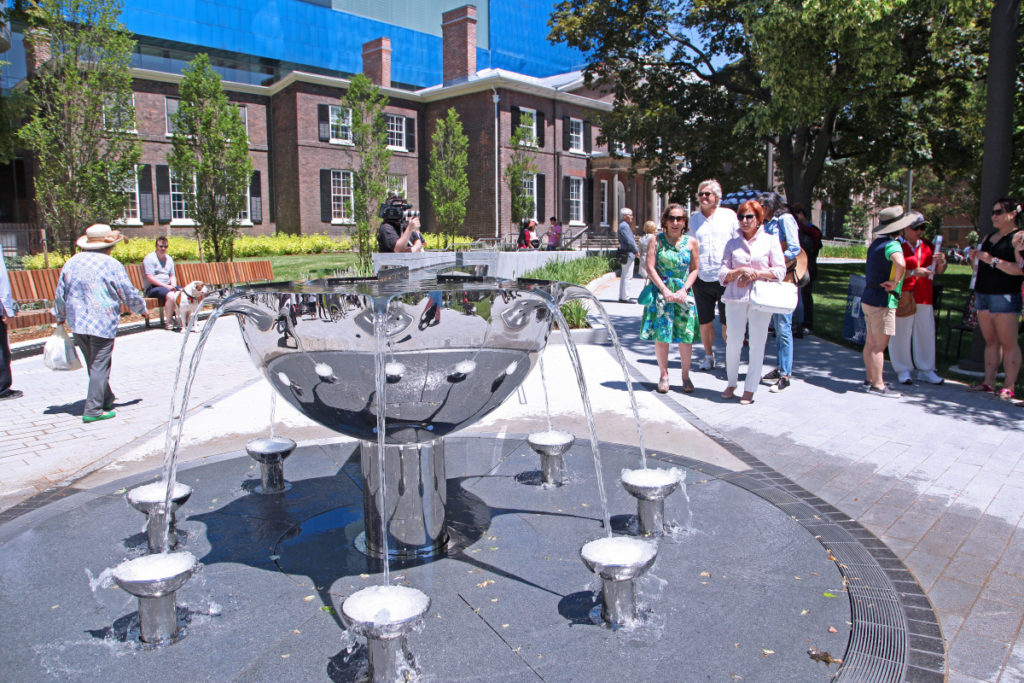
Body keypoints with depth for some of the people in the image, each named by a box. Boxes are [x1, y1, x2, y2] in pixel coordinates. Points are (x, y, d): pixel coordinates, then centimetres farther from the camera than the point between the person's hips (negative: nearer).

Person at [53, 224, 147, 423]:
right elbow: (130, 295, -3)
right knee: (100, 366, -2)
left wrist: (60, 317, 27)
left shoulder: (72, 262, 8)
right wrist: (142, 309, 16)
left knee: (93, 365, 19)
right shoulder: (112, 265, -9)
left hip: (77, 324, 6)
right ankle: (93, 410, -4)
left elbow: (60, 293, 14)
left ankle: (106, 399, 34)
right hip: (103, 324, -6)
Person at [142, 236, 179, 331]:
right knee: (170, 296, -35)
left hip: (168, 286, 7)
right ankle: (168, 323, -26)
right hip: (153, 288, -7)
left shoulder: (169, 259, 19)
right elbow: (150, 278, -12)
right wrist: (166, 286, -19)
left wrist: (173, 285, -4)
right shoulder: (149, 258, -5)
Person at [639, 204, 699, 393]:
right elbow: (650, 267, -5)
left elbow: (694, 269, 6)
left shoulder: (691, 242, 3)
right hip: (661, 291, -1)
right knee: (661, 335, -1)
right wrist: (665, 290, -12)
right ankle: (663, 375, 14)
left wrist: (684, 289, -9)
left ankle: (686, 376, 16)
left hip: (683, 293, 1)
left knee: (686, 337, 1)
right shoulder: (657, 240, 0)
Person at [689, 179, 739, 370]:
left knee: (728, 323, 1)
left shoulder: (729, 215, 3)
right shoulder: (693, 218, 11)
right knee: (705, 322, 8)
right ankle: (709, 356, 24)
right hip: (701, 279, 3)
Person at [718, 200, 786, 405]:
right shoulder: (732, 243, 12)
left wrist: (755, 274, -10)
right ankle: (731, 384, 19)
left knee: (757, 344, 1)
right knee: (733, 341, 1)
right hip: (736, 297, 1)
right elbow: (723, 273, 6)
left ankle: (749, 390, 9)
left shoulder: (770, 241, 8)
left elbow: (780, 271, 2)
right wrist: (741, 271, -12)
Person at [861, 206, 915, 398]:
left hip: (869, 298, 9)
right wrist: (895, 282, -22)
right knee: (880, 345, -6)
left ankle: (870, 378, 25)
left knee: (871, 342, 15)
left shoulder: (876, 243, 12)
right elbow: (900, 263, -37)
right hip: (883, 301, -9)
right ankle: (877, 385, -3)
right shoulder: (892, 244, -16)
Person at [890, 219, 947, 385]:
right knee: (901, 333, -2)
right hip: (902, 295, -5)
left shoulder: (927, 245, 13)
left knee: (926, 332, 7)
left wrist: (941, 262, -5)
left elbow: (938, 271, 16)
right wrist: (913, 272, -23)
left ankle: (926, 370, 17)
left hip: (923, 296, 5)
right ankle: (903, 370, 10)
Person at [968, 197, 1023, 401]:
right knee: (991, 341, 10)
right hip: (983, 293, 8)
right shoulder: (989, 237, 18)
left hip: (1005, 296, -7)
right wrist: (976, 257, 7)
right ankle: (989, 382, 13)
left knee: (1008, 343, -5)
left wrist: (993, 260, -21)